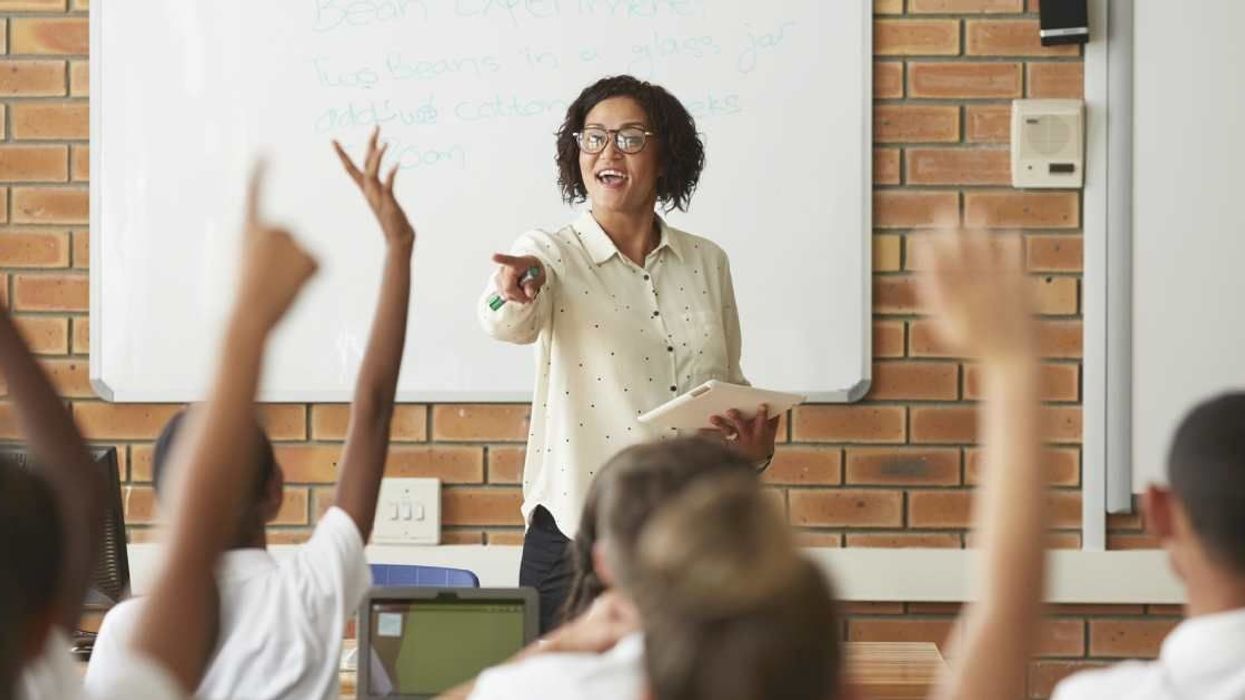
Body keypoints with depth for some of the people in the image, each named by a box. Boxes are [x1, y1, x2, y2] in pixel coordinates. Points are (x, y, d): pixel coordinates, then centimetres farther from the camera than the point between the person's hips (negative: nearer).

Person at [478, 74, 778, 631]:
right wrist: (517, 290, -47)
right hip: (575, 537, -3)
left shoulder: (707, 263, 11)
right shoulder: (550, 255, -1)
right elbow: (506, 323, -24)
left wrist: (755, 444, -2)